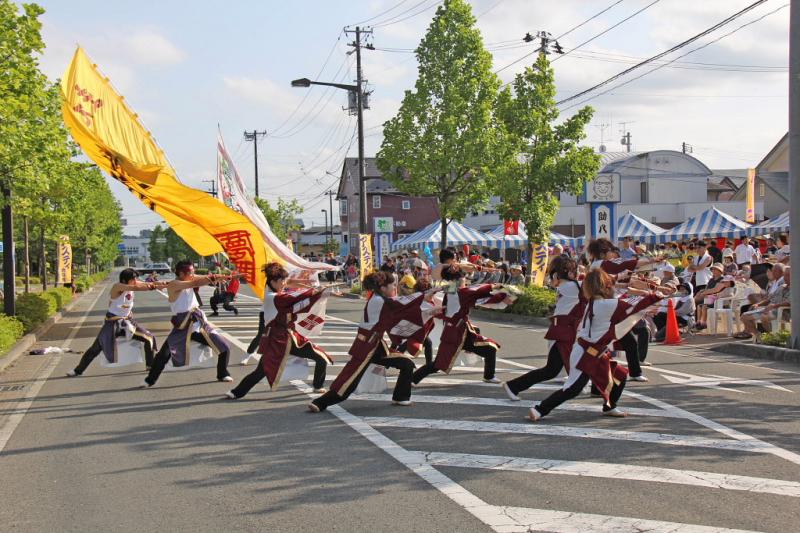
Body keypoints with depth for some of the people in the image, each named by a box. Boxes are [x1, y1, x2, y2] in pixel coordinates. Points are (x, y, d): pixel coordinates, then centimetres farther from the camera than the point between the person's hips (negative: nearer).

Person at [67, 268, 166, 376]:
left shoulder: (133, 285, -3)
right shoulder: (117, 287, -22)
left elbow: (147, 284, -15)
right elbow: (135, 288, -38)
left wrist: (161, 283, -34)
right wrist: (153, 287, -46)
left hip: (127, 321, 6)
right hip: (113, 323, -6)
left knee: (149, 338, 1)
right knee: (96, 348, -4)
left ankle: (150, 365, 16)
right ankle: (78, 370, 10)